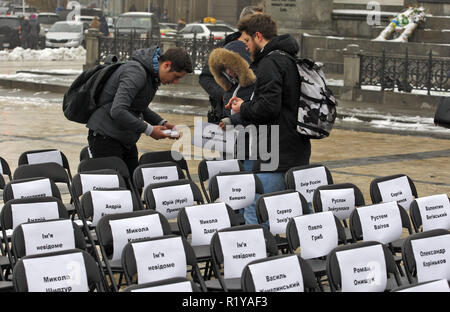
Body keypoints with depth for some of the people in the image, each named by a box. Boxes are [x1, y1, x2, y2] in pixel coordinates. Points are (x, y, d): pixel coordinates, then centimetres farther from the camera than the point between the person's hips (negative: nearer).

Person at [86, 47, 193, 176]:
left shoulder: (152, 74, 9)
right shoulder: (136, 72, -23)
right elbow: (117, 111, -32)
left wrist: (162, 123, 7)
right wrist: (148, 130, -25)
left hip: (126, 140, 10)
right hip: (106, 138, -10)